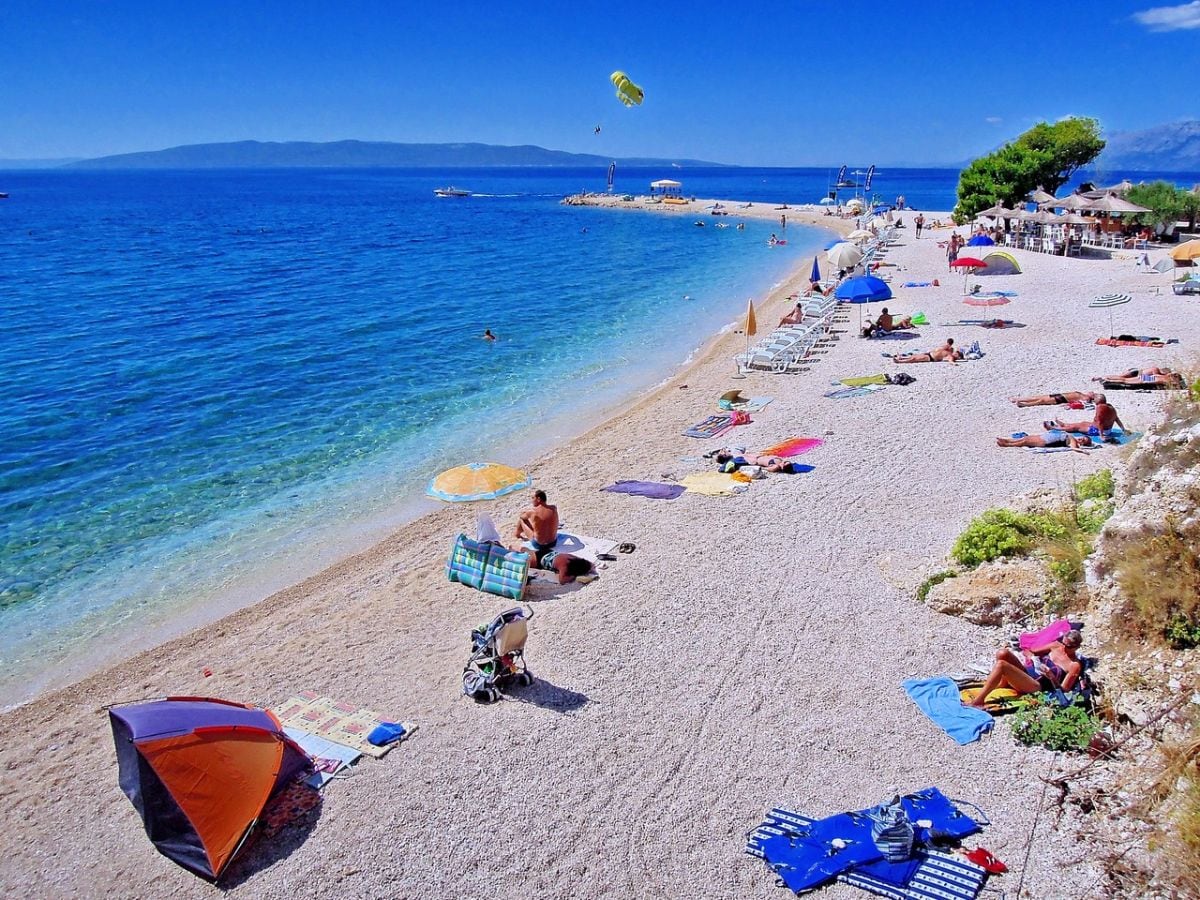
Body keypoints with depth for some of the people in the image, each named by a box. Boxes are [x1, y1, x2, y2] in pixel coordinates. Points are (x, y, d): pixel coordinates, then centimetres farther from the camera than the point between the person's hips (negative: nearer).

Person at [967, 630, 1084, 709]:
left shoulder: (1075, 665, -2)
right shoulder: (1056, 646, 13)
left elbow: (1062, 690, -6)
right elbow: (1028, 651, 19)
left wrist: (1051, 677, -20)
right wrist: (1032, 657, -2)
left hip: (1037, 685, -7)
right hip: (1027, 671, 7)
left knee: (1001, 665, -33)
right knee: (1002, 653, -24)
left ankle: (977, 701, -30)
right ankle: (1004, 683, -5)